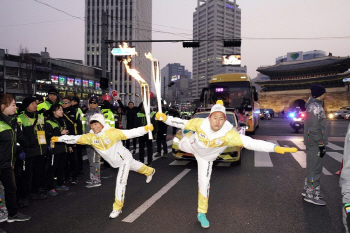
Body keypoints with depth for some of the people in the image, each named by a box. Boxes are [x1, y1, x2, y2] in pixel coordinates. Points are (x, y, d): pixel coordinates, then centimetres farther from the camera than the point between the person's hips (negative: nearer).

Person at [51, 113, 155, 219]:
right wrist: (59, 139, -7)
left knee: (120, 182, -9)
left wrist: (146, 128, -44)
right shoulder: (90, 137, -12)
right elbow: (74, 138, -6)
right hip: (115, 162, 6)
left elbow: (130, 133, -34)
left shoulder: (112, 132, -30)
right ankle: (149, 171, 60)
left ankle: (117, 208, 6)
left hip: (124, 158, -6)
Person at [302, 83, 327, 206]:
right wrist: (321, 144, -19)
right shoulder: (315, 107, -17)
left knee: (313, 167, 18)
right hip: (315, 144, -10)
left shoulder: (314, 105, 15)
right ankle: (311, 195, 2)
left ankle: (308, 190, 27)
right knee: (315, 169, -5)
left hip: (312, 143, 10)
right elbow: (315, 129, -22)